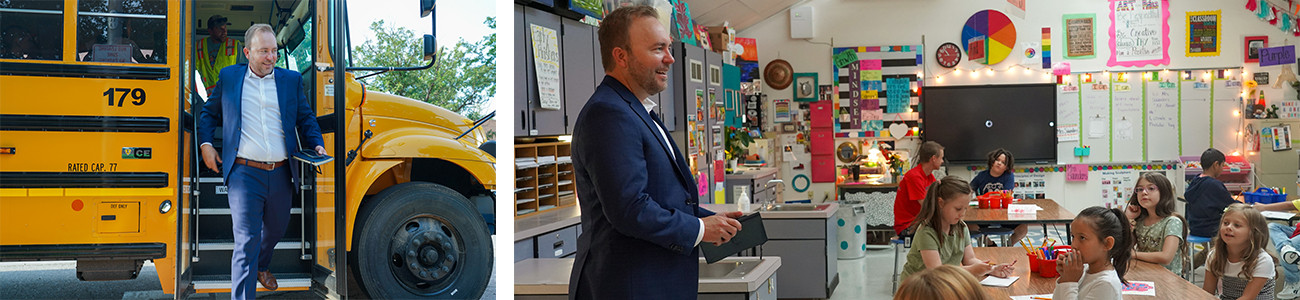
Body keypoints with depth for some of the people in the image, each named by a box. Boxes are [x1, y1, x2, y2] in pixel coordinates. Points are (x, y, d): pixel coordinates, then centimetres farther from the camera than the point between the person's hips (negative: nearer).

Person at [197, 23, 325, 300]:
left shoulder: (291, 80, 9)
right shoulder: (228, 77, 7)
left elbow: (306, 118, 14)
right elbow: (208, 113, 17)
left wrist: (317, 144, -3)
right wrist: (206, 144, 3)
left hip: (281, 174, 4)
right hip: (244, 173, -3)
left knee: (276, 228, 23)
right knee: (246, 240, -10)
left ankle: (261, 266, 53)